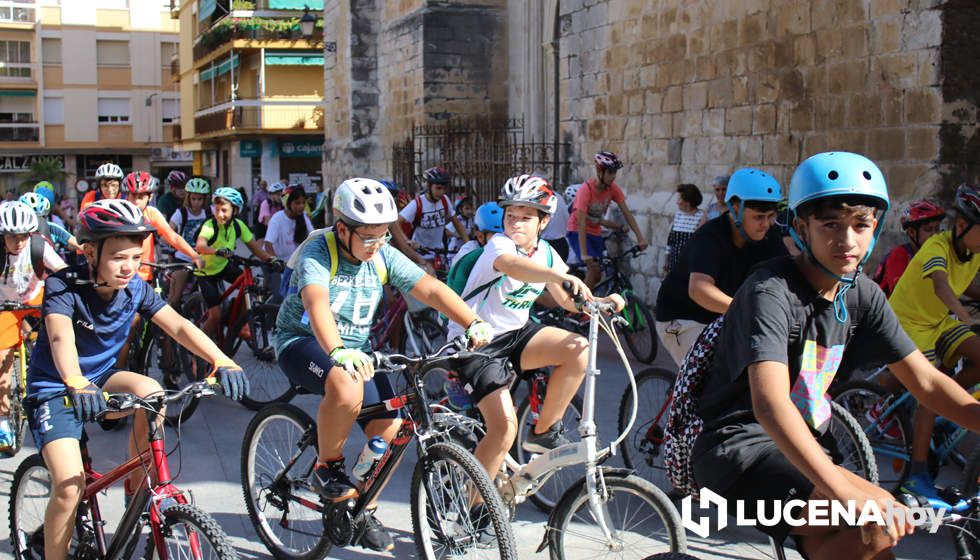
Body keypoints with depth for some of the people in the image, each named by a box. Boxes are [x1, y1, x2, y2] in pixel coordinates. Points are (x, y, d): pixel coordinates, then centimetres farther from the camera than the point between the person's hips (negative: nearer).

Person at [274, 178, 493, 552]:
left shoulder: (384, 256, -6)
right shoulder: (317, 254, -22)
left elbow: (431, 289, -16)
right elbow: (316, 303, -41)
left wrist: (473, 323, -32)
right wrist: (338, 352, -60)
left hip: (356, 348, 6)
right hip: (303, 341, -5)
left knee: (389, 429, -11)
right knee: (346, 385, -38)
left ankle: (363, 511, 13)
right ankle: (327, 468, -11)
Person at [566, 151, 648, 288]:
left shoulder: (613, 188, -10)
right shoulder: (586, 189, -26)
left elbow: (627, 213, -8)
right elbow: (581, 223, -30)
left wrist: (640, 237, -18)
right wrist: (584, 254, -36)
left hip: (595, 232, 6)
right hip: (577, 232, -6)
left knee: (597, 276, 2)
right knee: (595, 268, -23)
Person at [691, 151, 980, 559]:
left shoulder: (862, 295, 2)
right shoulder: (771, 291, -22)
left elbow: (926, 381, 5)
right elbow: (770, 404, -35)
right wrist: (850, 494, -46)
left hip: (802, 444, 8)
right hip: (738, 445, -8)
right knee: (877, 525, -25)